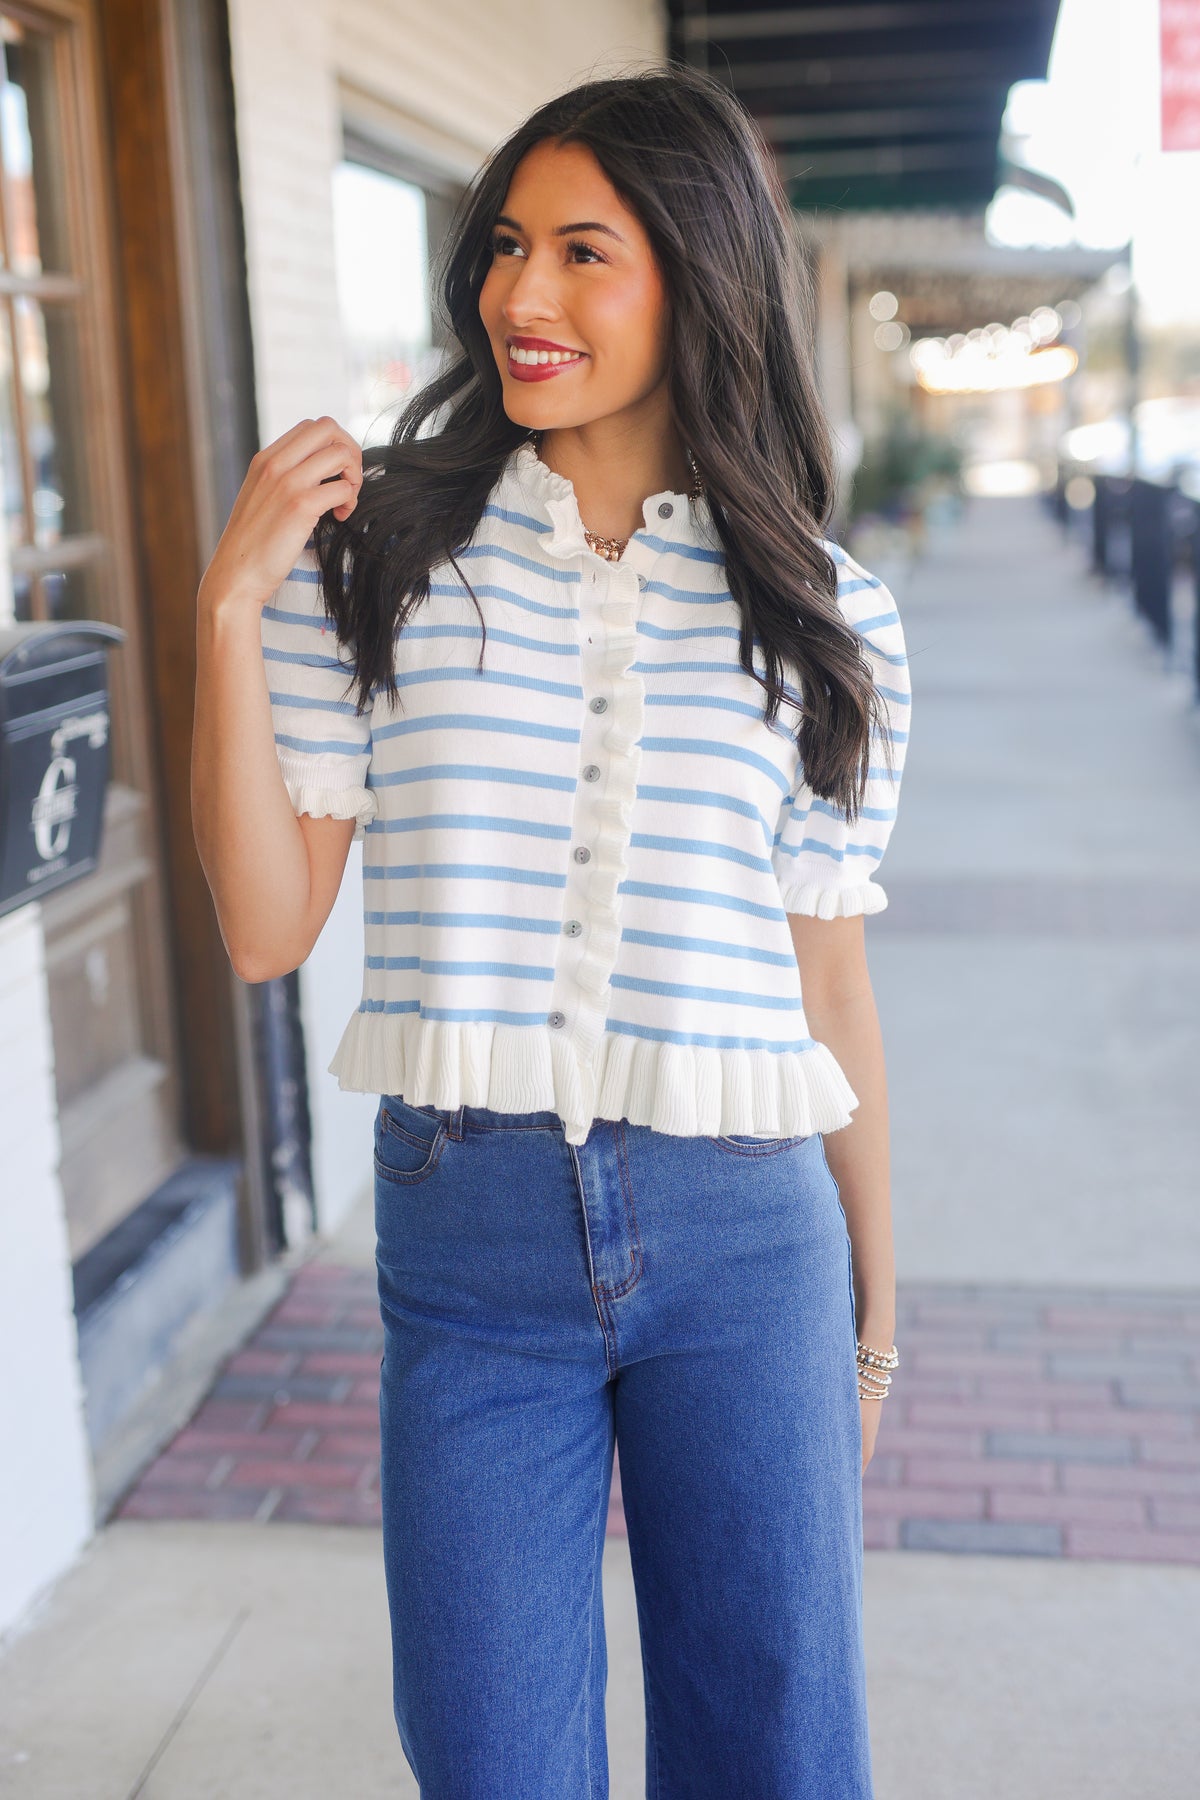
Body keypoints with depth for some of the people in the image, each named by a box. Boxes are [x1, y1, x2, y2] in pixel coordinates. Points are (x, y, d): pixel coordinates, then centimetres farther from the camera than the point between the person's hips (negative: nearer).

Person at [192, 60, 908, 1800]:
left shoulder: (826, 620, 0)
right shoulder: (379, 548, -2)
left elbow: (829, 982, 7)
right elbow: (266, 929, -3)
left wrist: (875, 1311, 12)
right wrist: (230, 612, -13)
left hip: (741, 1229, 1)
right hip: (466, 1222, 0)